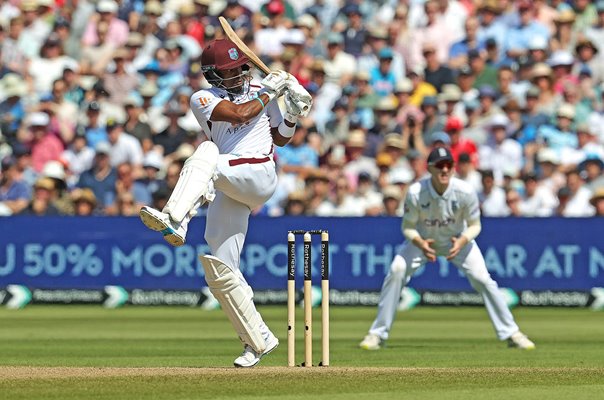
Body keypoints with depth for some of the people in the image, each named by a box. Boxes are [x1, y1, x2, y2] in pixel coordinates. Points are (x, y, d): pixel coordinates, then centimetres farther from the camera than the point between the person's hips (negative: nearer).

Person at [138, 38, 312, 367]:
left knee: (206, 154, -32)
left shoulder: (261, 93, 17)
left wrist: (293, 114, 9)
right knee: (220, 272, -2)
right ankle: (259, 340, 10)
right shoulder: (203, 99, 9)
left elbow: (281, 139, 26)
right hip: (226, 191, 2)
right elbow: (239, 113, -8)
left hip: (260, 176, -2)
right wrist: (270, 91, 2)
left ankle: (174, 222, -51)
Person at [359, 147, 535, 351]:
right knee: (396, 270, -22)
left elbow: (474, 225, -13)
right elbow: (408, 227, -16)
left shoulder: (465, 192, -28)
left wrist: (462, 241, -34)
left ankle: (511, 334, -1)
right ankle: (378, 334, -12)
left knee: (483, 279, -14)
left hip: (458, 240, 0)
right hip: (422, 239, 0)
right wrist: (420, 243, -37)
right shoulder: (416, 192, -29)